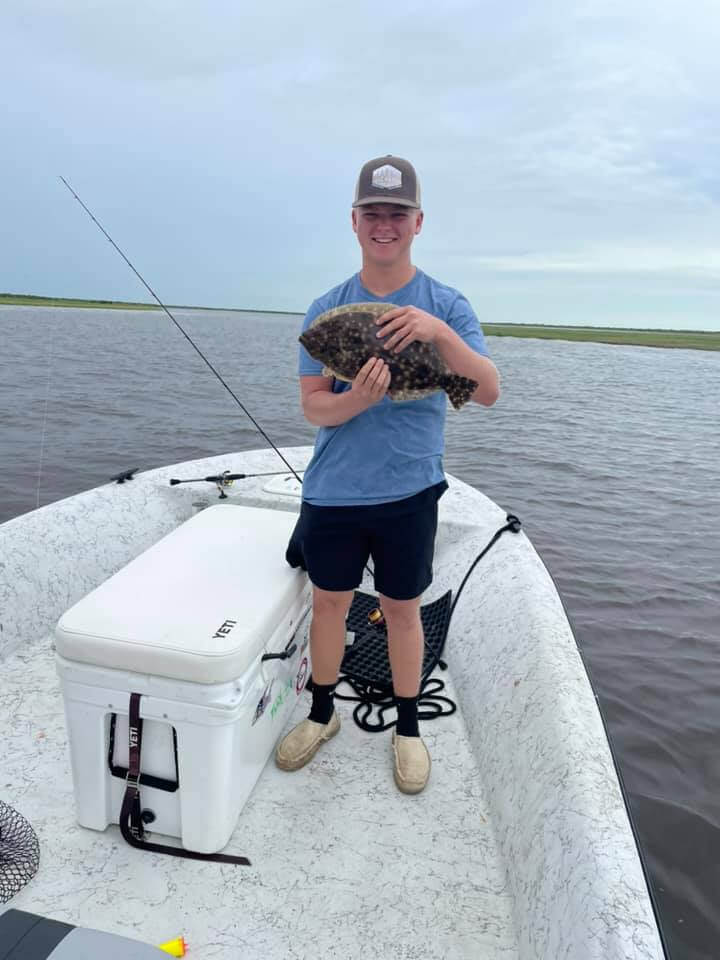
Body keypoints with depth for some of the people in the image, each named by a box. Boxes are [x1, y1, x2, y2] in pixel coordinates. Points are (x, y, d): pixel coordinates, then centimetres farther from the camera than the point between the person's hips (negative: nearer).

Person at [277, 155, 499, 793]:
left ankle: (408, 728, 32)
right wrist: (359, 400, -24)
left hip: (409, 489, -1)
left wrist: (440, 333, -27)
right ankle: (323, 714, 36)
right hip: (333, 489, 2)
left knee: (402, 610, 11)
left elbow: (488, 392, -11)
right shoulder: (326, 308, 1)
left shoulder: (447, 305, -1)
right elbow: (312, 405, -2)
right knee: (329, 601, 14)